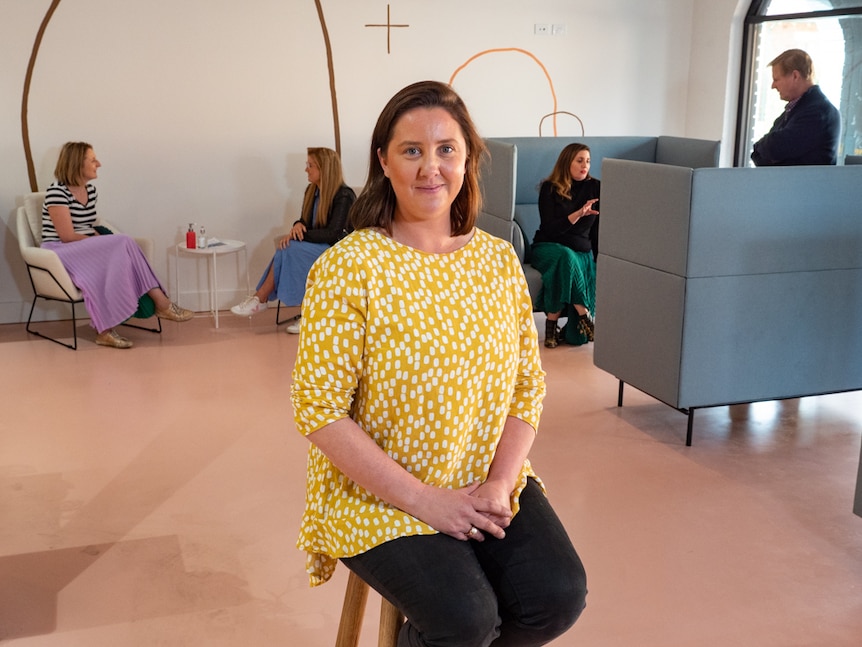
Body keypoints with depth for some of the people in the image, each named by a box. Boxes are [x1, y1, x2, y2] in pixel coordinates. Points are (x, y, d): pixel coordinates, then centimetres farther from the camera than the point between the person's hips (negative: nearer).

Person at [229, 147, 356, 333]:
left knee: (290, 249, -27)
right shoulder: (312, 190, 9)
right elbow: (305, 221, 12)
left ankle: (260, 299, -16)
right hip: (316, 248, 7)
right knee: (286, 248, -24)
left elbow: (334, 233, -21)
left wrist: (301, 233, -21)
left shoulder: (344, 196, -14)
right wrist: (297, 226, -13)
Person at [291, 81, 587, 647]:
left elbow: (529, 385, 5)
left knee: (558, 596, -14)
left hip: (489, 483, 5)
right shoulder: (348, 268, -13)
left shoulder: (499, 260, 3)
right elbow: (319, 412, -15)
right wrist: (423, 499, -18)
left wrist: (499, 482, -10)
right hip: (380, 496, -4)